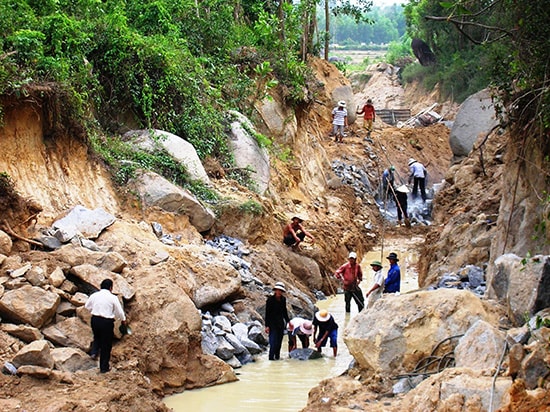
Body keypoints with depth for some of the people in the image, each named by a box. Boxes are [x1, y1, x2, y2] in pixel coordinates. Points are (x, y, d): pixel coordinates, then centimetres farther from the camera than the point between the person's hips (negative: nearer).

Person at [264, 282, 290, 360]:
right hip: (272, 323, -6)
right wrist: (267, 325, -13)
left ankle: (277, 356, 16)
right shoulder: (270, 299, -10)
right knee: (273, 340, -12)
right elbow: (267, 313, -9)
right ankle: (271, 357, -8)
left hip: (280, 323, 6)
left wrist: (288, 321, 18)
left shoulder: (283, 299, 5)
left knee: (279, 340, 7)